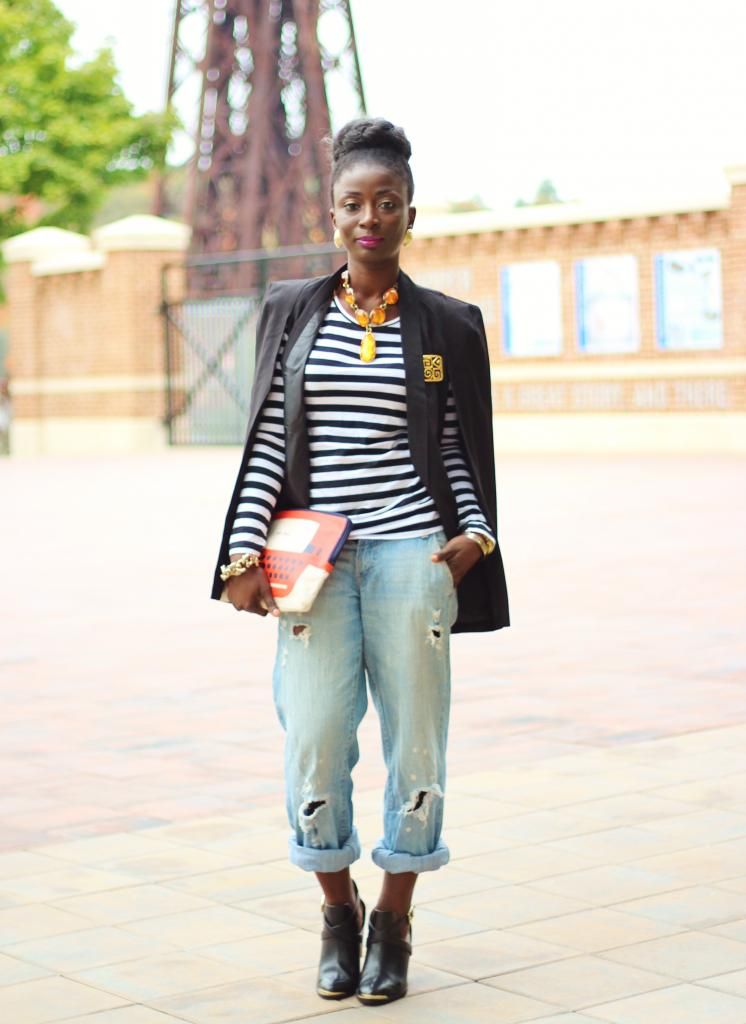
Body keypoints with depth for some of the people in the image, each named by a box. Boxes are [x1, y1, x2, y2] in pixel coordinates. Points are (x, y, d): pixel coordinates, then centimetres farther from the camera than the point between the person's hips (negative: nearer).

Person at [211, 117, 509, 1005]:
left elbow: (463, 452, 10)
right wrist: (244, 553, -2)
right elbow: (265, 444, 7)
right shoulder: (290, 311, 9)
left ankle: (393, 921, 19)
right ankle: (338, 912, 19)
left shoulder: (447, 325, 8)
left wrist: (475, 535, -6)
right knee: (316, 739, -4)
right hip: (313, 557, 0)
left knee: (415, 740, 2)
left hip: (412, 553, 0)